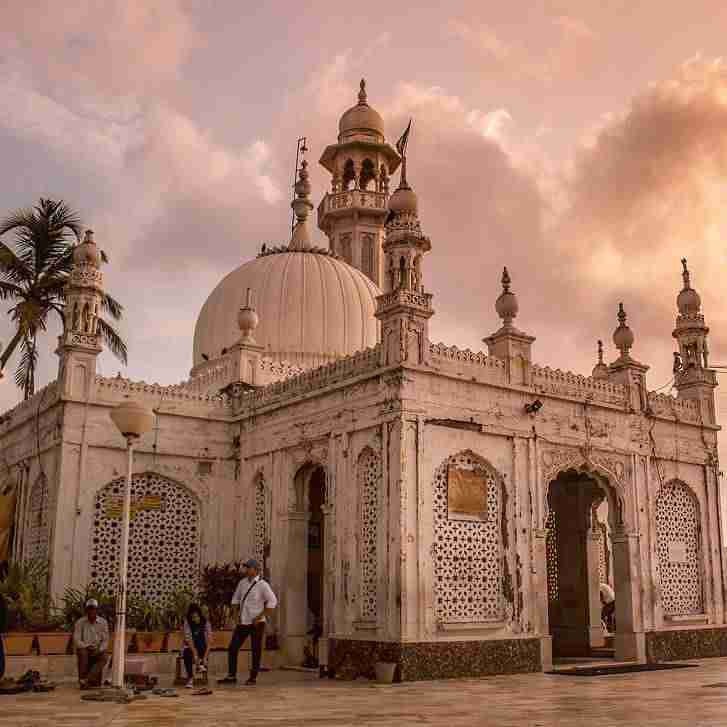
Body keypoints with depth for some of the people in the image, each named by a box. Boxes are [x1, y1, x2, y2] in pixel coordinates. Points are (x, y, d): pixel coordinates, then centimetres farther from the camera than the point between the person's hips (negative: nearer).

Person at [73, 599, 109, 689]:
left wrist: (99, 650, -20)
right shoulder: (80, 622, -5)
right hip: (84, 649, -1)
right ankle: (82, 680, -30)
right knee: (83, 653, -35)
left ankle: (86, 681, -38)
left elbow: (105, 641, -1)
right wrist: (87, 647, -24)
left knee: (103, 658, -32)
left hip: (98, 651, 1)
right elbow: (76, 641, -9)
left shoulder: (103, 622, -1)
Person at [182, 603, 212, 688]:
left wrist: (205, 657, -27)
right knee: (187, 654, -34)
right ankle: (190, 678, -26)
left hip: (202, 648, 1)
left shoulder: (206, 623, -11)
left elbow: (209, 640, -17)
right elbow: (189, 639, -21)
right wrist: (195, 654, -32)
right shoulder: (187, 623, -12)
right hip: (190, 647, -1)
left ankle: (201, 663, -20)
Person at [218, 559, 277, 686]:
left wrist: (260, 617, -16)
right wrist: (234, 612, 7)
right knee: (232, 648, 2)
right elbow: (236, 599, 20)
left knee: (256, 651, 3)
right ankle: (231, 676, 11)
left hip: (256, 624, -6)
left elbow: (272, 601, -15)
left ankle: (253, 677, 13)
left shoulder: (262, 585, -11)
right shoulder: (242, 582, 6)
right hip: (243, 622, 6)